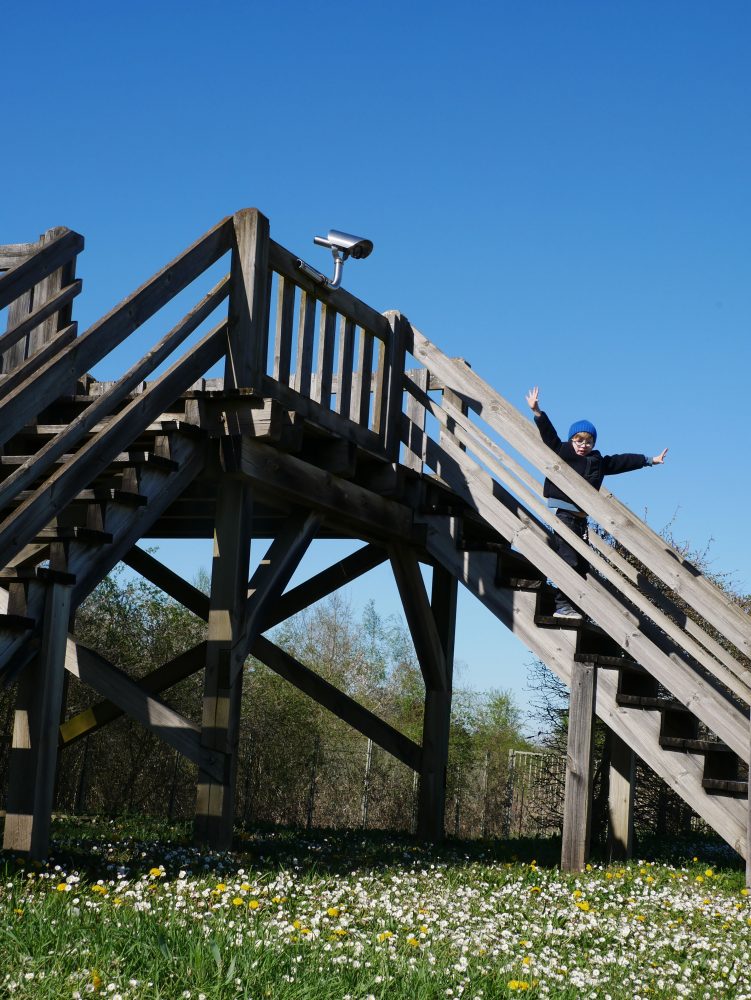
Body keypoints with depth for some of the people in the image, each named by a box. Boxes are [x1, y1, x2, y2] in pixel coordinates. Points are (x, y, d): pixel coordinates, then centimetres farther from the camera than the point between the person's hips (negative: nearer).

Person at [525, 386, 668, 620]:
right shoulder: (561, 453, 1)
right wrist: (537, 412, -23)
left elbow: (622, 461, 23)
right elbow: (549, 434, -10)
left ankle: (576, 606, 6)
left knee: (581, 564, 4)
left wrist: (649, 460, 27)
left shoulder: (597, 462, 17)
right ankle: (562, 605, -14)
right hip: (562, 512, -7)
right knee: (568, 560, -14)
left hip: (580, 518, 7)